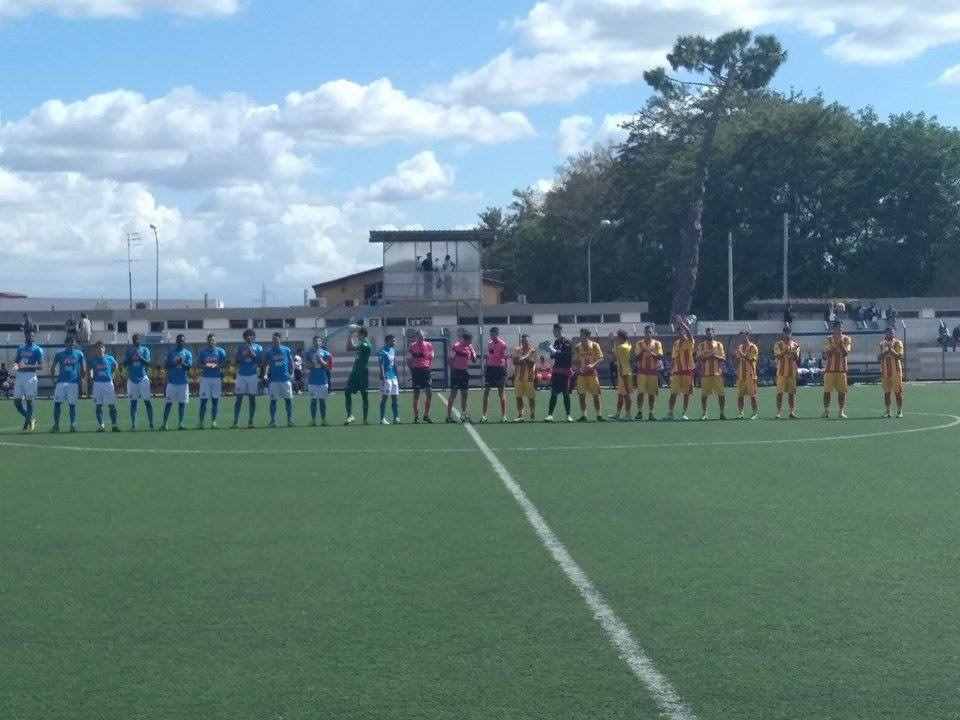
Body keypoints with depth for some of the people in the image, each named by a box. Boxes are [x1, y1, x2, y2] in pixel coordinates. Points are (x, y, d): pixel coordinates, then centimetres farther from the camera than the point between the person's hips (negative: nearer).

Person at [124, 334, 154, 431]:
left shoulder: (145, 350, 3)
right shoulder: (129, 350, 8)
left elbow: (148, 363, -7)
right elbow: (124, 364, 2)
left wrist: (139, 356, -20)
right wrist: (130, 356, -13)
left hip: (143, 378, -1)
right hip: (132, 378, 2)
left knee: (147, 401, -3)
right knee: (133, 402, 2)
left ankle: (151, 424, -2)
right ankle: (133, 424, 5)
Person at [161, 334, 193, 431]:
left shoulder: (187, 353, 6)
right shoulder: (171, 352, 8)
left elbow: (189, 366, -3)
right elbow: (165, 365, 5)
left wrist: (182, 363, -22)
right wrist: (174, 363, -13)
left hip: (183, 382, 0)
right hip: (172, 381, 0)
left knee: (182, 402, 1)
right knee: (168, 402, -2)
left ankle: (180, 423, 7)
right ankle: (164, 423, 0)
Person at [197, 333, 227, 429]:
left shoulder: (220, 351, 5)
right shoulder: (203, 351, 6)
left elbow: (224, 364, 2)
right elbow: (199, 364, 6)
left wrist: (216, 365, -16)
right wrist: (205, 366, -15)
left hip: (217, 378, 0)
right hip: (205, 377, 0)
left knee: (215, 400, 2)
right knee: (203, 400, -4)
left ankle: (213, 421, 9)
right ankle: (201, 421, -1)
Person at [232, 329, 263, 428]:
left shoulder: (258, 347, 7)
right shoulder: (240, 348, 9)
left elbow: (261, 363, 2)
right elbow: (237, 362, 4)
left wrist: (253, 355, -13)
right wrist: (244, 354, -11)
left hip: (253, 375, 0)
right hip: (241, 375, 0)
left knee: (252, 398, 1)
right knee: (238, 398, -4)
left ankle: (250, 421, 8)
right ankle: (235, 422, -4)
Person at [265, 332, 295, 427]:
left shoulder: (287, 350, 5)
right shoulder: (268, 351, 3)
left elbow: (291, 363, 11)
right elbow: (264, 364, 7)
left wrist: (291, 374, 0)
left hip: (286, 379, 0)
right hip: (274, 379, 0)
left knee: (288, 399, 1)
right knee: (273, 400, 1)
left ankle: (290, 420, 7)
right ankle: (273, 421, 6)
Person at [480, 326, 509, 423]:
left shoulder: (502, 344, -7)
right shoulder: (489, 344, 12)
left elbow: (505, 357, -7)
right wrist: (485, 370, 16)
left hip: (499, 368, -6)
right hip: (490, 368, 6)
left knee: (501, 393, 0)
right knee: (486, 392, 3)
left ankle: (503, 415, 5)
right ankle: (484, 415, 6)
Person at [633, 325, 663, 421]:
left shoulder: (657, 344, 6)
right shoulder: (639, 344, 7)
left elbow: (660, 357, -3)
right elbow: (635, 358, 3)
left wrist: (651, 352, -17)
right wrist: (642, 352, -13)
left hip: (653, 371, 0)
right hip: (642, 371, 0)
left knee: (652, 393, 1)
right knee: (640, 392, -8)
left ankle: (651, 413, 7)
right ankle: (639, 412, -4)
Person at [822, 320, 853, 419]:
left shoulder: (846, 339, 4)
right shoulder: (828, 340, 5)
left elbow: (846, 353, -10)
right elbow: (825, 356, 2)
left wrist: (841, 342, -14)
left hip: (841, 369, 0)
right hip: (829, 369, 0)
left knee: (842, 390, -2)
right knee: (827, 390, -1)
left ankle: (842, 411, 3)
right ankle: (826, 410, 6)